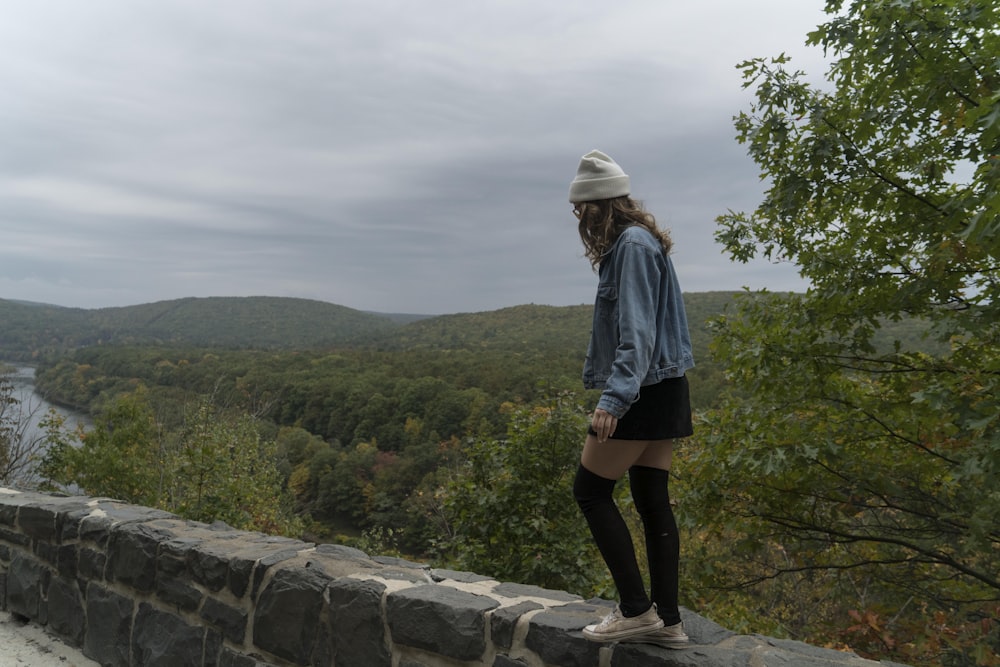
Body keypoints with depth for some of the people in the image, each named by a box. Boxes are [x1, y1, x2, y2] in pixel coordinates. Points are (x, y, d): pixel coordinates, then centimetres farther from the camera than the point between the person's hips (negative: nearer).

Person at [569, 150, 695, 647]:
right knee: (652, 500, 10)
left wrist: (612, 399, -28)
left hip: (644, 393, -10)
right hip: (660, 390, 10)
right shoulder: (635, 242, 17)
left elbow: (637, 332, -22)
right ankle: (667, 620, 17)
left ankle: (636, 610, 3)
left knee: (590, 491, -2)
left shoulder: (633, 245, -13)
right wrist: (606, 383, 26)